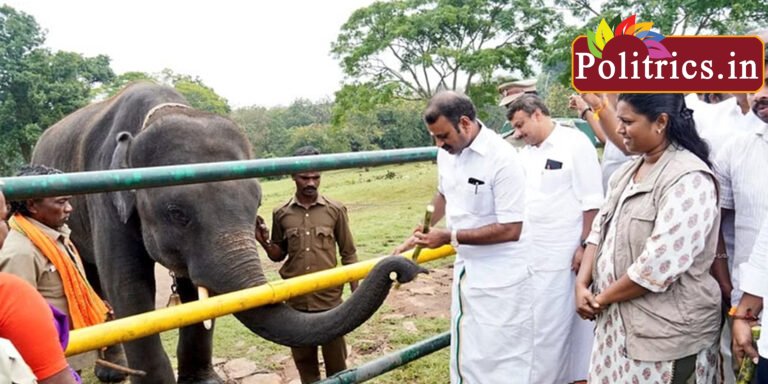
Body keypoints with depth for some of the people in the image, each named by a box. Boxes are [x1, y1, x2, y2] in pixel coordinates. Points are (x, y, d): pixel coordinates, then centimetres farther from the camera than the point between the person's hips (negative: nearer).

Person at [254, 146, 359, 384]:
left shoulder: (335, 210, -5)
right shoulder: (281, 214, 0)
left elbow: (348, 253, 2)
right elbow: (278, 255, 11)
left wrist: (356, 292, 0)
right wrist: (264, 242, -9)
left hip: (329, 298, -2)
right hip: (296, 301, 2)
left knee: (336, 360, 9)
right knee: (303, 359, 15)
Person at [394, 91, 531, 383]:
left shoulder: (502, 159, -22)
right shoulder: (447, 153, 1)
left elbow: (510, 229, -22)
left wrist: (450, 237, -19)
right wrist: (418, 236, 20)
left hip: (500, 279, -7)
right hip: (466, 269, 7)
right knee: (466, 357, 18)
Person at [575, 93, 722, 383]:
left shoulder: (689, 179, -17)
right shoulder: (625, 173, 10)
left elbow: (661, 263, -24)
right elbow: (600, 232, 11)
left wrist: (601, 298, -14)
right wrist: (582, 285, -4)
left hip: (665, 332, -7)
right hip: (616, 320, 7)